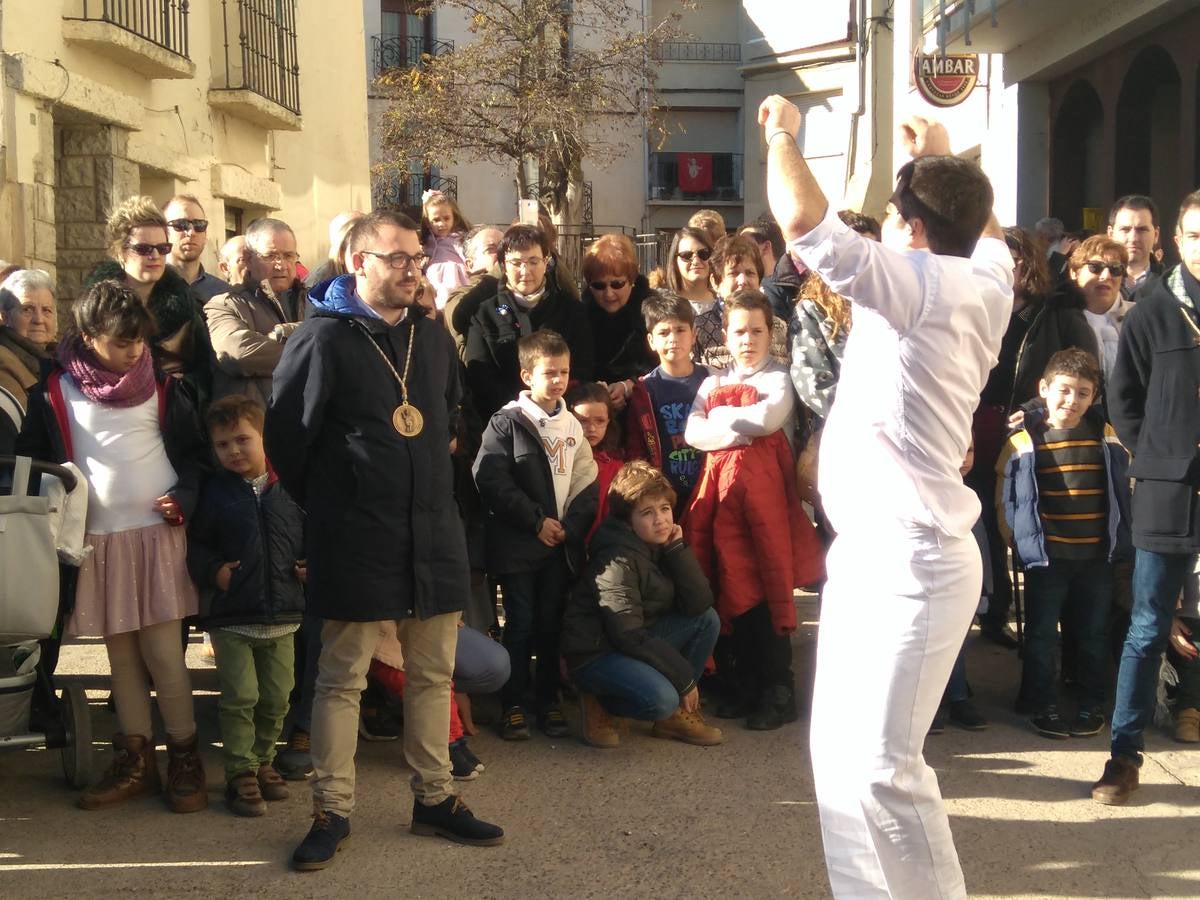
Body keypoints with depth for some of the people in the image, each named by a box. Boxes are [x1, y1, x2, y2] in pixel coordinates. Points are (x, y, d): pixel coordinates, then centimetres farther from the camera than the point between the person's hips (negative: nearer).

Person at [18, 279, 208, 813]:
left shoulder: (161, 385, 2)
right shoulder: (56, 389, 1)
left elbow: (193, 451, 8)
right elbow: (35, 459, 7)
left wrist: (183, 497, -8)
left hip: (156, 533, -1)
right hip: (96, 539, 2)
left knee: (162, 650, -3)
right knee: (121, 653, 10)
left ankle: (185, 759, 9)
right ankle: (134, 760, 20)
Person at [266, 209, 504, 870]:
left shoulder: (433, 337, 11)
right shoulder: (323, 338, -9)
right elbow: (286, 436, -6)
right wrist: (325, 503, 3)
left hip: (433, 535, 6)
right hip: (355, 541, -6)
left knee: (433, 673, 11)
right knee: (341, 678, 2)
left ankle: (434, 798, 23)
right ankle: (331, 811, 12)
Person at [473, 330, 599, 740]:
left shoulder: (572, 425, 10)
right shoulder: (507, 422, -6)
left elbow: (586, 484, 9)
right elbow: (491, 479, -14)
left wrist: (570, 526, -7)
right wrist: (536, 521, -14)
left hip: (561, 543, 4)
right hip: (518, 544, -4)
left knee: (552, 624, 9)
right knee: (520, 624, 0)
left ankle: (549, 701, 19)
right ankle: (512, 705, 9)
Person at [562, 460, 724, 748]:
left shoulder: (664, 545, 1)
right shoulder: (618, 561, -22)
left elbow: (698, 604, -9)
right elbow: (629, 637, -26)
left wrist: (678, 549, -17)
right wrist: (685, 678, -18)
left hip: (637, 643, 8)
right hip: (596, 654, -8)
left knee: (707, 620, -5)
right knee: (661, 698, -32)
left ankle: (677, 714, 2)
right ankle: (600, 703, -1)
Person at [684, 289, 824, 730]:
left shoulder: (778, 378, 5)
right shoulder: (714, 383, 17)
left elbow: (768, 418, -14)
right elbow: (693, 433, 3)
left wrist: (722, 416, -1)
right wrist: (743, 429, -10)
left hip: (764, 484, -4)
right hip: (720, 487, 4)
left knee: (768, 581, -6)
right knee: (733, 585, 5)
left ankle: (777, 690, 1)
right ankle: (745, 683, 15)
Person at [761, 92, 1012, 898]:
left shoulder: (929, 284, -16)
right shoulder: (982, 283, 10)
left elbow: (803, 221, -26)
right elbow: (989, 230, 36)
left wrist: (784, 135, -11)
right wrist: (943, 161, 37)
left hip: (910, 555, -10)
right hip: (874, 547, 10)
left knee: (882, 764, -11)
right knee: (839, 748, 13)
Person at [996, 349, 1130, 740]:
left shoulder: (1108, 439, -1)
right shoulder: (1023, 442, -7)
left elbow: (1127, 489, 10)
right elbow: (1004, 500, -1)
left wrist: (1121, 539, 8)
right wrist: (1018, 543, -2)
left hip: (1097, 558, 2)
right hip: (1046, 559, -2)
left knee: (1093, 634, 12)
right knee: (1042, 634, 6)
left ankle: (1093, 704, 25)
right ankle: (1043, 705, 18)